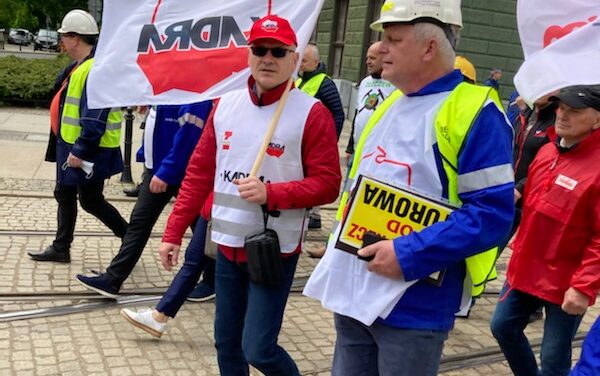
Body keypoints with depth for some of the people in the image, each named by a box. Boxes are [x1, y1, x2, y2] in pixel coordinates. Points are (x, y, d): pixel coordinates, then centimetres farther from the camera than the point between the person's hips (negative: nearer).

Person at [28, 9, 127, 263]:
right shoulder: (80, 66, 12)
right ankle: (60, 248, 28)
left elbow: (94, 120, -27)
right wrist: (69, 147, 18)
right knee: (65, 195, 16)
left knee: (91, 201, -1)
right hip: (72, 147, 10)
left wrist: (80, 151, -26)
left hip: (88, 152, -10)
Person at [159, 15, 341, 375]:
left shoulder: (312, 113, -11)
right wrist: (174, 231, 6)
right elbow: (199, 172, 7)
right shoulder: (225, 105, 4)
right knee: (226, 342, 17)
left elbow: (327, 183, -13)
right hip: (228, 245, 6)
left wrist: (271, 193, -25)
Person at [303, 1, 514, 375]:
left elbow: (492, 214, -19)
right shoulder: (390, 104, 12)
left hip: (415, 308, -8)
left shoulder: (474, 113, -14)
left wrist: (408, 254, -23)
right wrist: (340, 244, 14)